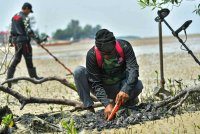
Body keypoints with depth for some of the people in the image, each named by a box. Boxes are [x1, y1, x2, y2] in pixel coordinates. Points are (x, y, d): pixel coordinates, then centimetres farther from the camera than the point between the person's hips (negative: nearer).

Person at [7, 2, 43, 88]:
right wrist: (36, 38, -18)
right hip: (23, 40, -8)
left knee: (16, 59, 10)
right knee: (28, 59, 1)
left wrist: (11, 40, 24)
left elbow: (11, 30, 18)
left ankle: (9, 78, 2)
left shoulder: (14, 17, 14)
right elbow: (28, 30, -20)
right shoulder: (25, 18, -12)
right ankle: (33, 76, 10)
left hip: (15, 40, 8)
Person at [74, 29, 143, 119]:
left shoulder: (124, 46, -20)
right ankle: (89, 107, -20)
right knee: (78, 71, -25)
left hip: (118, 88, 0)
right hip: (102, 88, 0)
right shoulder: (92, 55, -24)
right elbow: (95, 83, -24)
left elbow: (133, 68, -28)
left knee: (138, 85, -32)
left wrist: (126, 90, -45)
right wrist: (107, 104, -36)